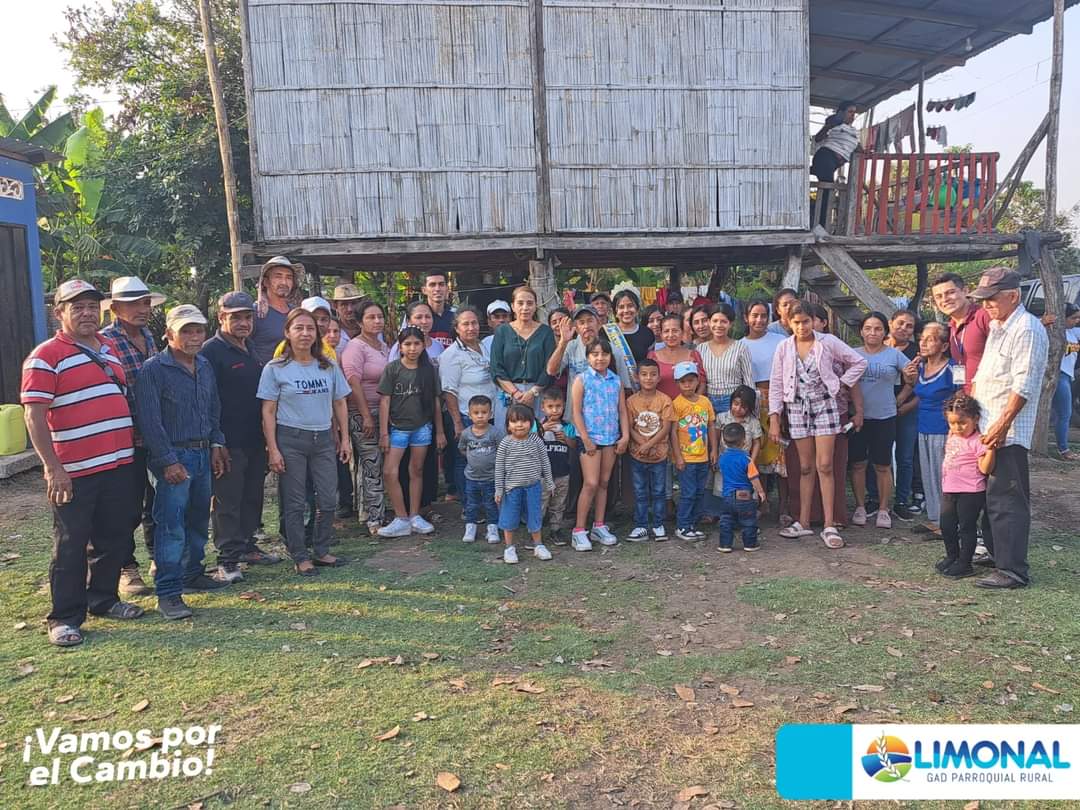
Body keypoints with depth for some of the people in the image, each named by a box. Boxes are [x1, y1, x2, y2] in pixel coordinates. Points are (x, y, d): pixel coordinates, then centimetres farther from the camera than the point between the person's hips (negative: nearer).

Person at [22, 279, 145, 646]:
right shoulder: (46, 356, -9)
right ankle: (65, 617, 13)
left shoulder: (109, 350, 14)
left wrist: (131, 443, 17)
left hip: (119, 465, 7)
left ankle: (103, 599, 30)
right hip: (74, 472, -7)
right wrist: (52, 467, -19)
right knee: (71, 546, 2)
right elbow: (34, 416, -14)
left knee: (114, 539, 15)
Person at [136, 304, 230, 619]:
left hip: (203, 454, 8)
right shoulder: (153, 369, -11)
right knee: (171, 526, -7)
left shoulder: (205, 366, 11)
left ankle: (193, 574, 32)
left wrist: (216, 444, 11)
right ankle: (168, 593, -1)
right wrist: (168, 461, -18)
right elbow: (149, 420, -15)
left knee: (199, 521, 17)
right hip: (173, 456, -7)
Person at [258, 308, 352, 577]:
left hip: (324, 438, 4)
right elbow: (268, 411, -4)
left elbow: (339, 404, 12)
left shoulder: (329, 366, 7)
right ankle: (300, 557, 15)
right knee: (295, 503, 4)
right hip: (290, 439, -3)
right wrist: (273, 449, -10)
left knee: (328, 499, 6)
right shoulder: (275, 369, -3)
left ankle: (321, 552, 21)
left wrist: (345, 439, 7)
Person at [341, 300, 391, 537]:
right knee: (372, 467, -7)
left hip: (383, 413, 7)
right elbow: (353, 383, -16)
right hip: (362, 414, -7)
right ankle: (375, 521, -3)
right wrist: (367, 416, -19)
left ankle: (369, 510, 19)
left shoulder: (384, 347, 15)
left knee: (373, 467, 10)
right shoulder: (355, 347, -9)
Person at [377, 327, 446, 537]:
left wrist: (439, 431, 8)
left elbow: (436, 401, 7)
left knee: (416, 472, 10)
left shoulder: (429, 370, 3)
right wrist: (383, 433, -7)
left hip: (422, 427, 2)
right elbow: (384, 401, -4)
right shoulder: (392, 369, -3)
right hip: (397, 427, -1)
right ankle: (402, 519, 2)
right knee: (389, 472, -8)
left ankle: (414, 516, 20)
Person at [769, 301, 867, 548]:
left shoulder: (828, 342, -3)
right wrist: (774, 419, -2)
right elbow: (776, 384, 3)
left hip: (824, 405, -2)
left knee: (825, 466, -6)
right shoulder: (784, 348, 2)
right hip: (797, 407, 2)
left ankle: (829, 526, -2)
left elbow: (859, 362, 4)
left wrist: (840, 383, -3)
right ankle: (803, 522, 15)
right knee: (805, 467, 8)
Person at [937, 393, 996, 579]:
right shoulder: (952, 437, 9)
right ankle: (952, 557, 32)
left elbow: (985, 469, -21)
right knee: (946, 525, 15)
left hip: (970, 492, -8)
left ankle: (964, 563, 13)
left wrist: (990, 449, -31)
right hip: (949, 491, 8)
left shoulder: (977, 441, -15)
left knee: (967, 527, 3)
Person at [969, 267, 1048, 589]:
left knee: (1007, 501, -7)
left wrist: (1002, 424, -22)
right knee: (991, 497, 16)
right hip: (986, 429, 10)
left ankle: (1013, 571, -1)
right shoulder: (996, 327, 17)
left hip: (1007, 433, -10)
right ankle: (996, 554, 27)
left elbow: (1023, 385, -19)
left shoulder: (1027, 330, -13)